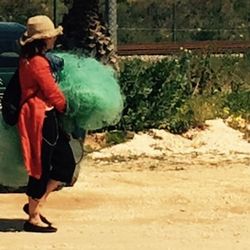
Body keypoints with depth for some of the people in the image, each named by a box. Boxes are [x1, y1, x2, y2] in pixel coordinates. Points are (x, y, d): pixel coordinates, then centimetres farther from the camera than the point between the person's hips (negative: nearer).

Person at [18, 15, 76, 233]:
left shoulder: (28, 59, 13)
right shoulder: (38, 62, -18)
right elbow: (52, 93, -14)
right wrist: (66, 106, 4)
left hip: (47, 118, 10)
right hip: (40, 118, -10)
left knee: (66, 163, 12)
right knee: (41, 168, -1)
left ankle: (35, 205, 20)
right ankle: (34, 218, 9)